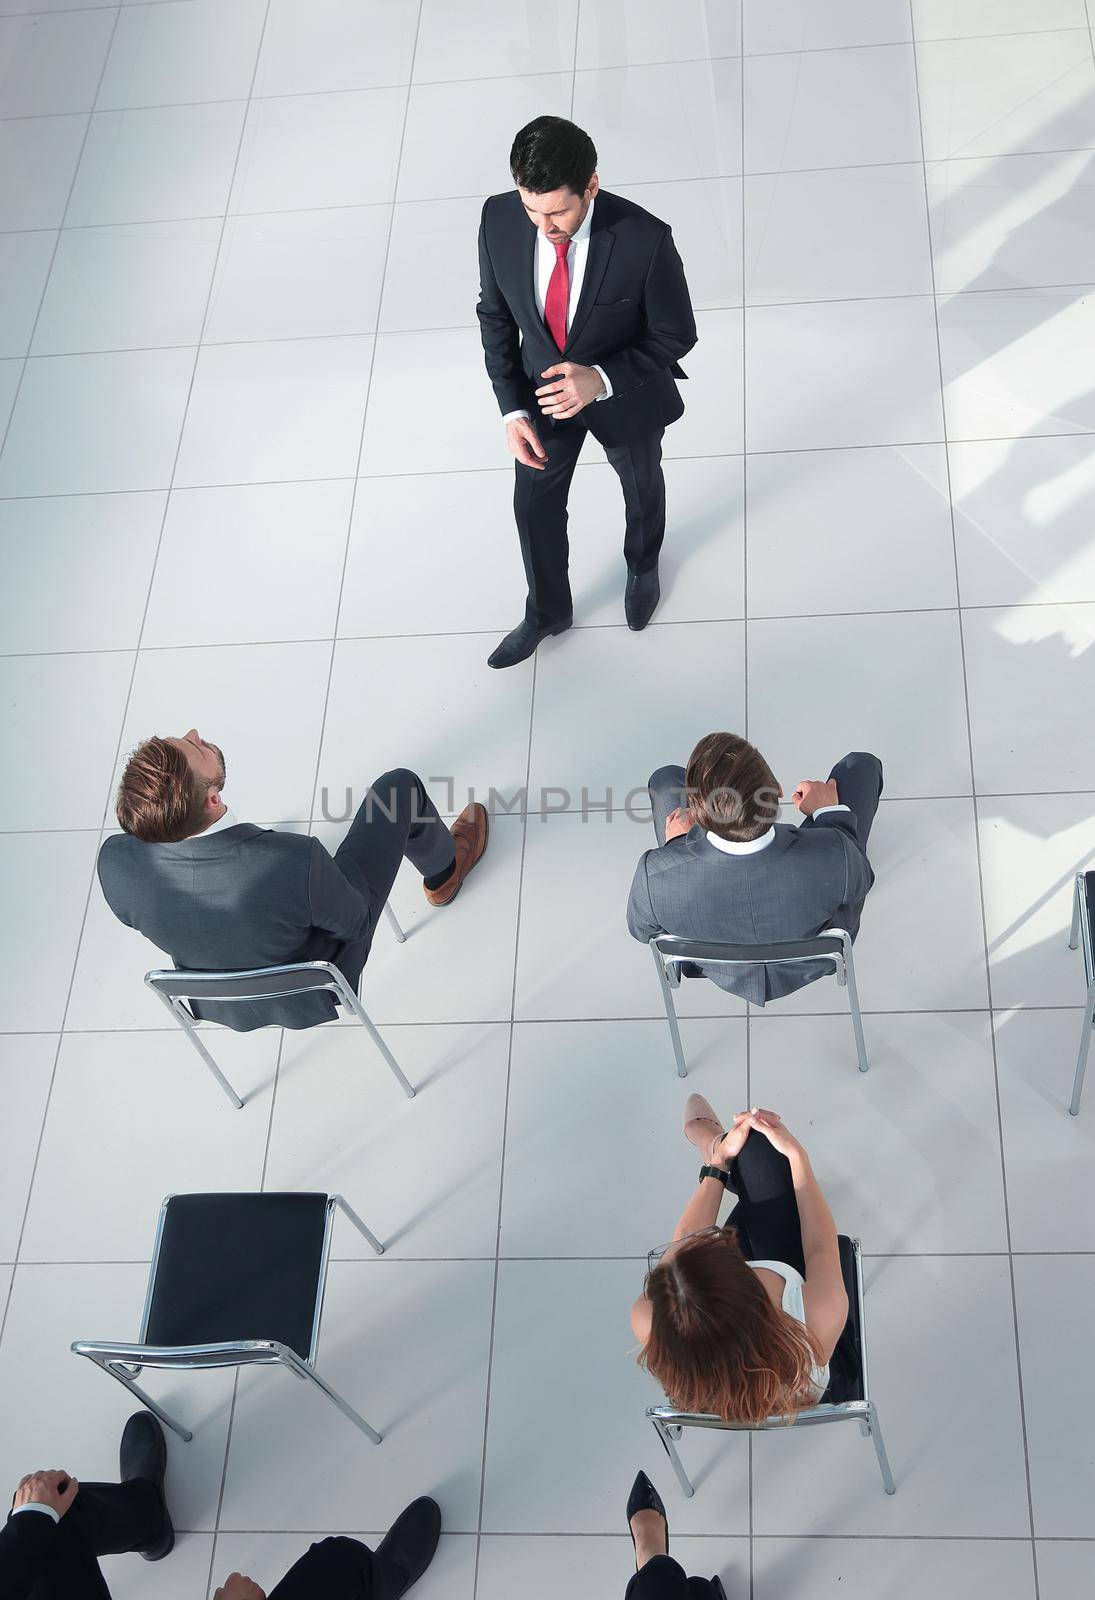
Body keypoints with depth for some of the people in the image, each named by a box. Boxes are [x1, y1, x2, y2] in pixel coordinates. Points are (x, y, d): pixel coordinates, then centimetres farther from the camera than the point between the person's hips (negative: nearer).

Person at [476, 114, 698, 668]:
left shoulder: (645, 240, -36)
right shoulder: (500, 219, -26)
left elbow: (676, 334, -22)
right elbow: (495, 315, -10)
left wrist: (602, 379, -36)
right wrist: (512, 410, -15)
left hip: (625, 394, -2)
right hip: (543, 392, 2)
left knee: (642, 488, 28)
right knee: (536, 503, 19)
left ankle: (643, 567, 63)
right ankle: (547, 612, 48)